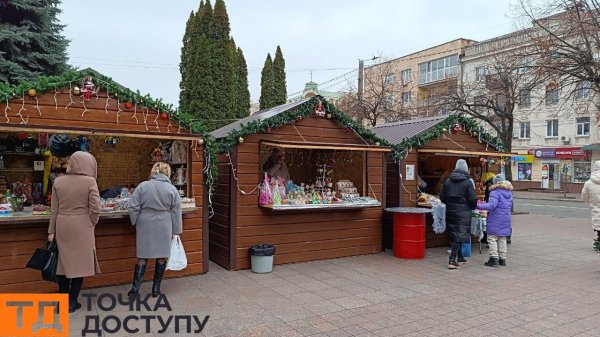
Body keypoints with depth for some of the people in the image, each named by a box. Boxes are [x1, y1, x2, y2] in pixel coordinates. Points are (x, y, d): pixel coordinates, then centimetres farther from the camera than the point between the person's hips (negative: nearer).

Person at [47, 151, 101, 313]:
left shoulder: (58, 181, 2)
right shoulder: (89, 181, -10)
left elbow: (54, 209, 4)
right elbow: (95, 209, -12)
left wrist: (51, 231, 10)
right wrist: (91, 224, 5)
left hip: (62, 226, 4)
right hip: (81, 226, -4)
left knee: (63, 262, 15)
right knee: (80, 263, 7)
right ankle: (72, 301, 13)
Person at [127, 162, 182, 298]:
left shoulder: (143, 186, -3)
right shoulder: (172, 189, -2)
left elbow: (133, 207, -3)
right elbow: (176, 213, 1)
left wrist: (136, 223, 10)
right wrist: (176, 231, 8)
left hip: (145, 226, 1)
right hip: (163, 227, 0)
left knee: (143, 256, 9)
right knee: (162, 256, 10)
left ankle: (135, 288, 7)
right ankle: (156, 288, 16)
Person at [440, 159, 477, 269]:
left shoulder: (448, 181, 4)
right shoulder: (468, 182, -9)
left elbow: (442, 197, 6)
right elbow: (473, 199, -11)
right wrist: (473, 207, 9)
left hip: (450, 212, 5)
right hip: (463, 213, -5)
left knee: (455, 235, 15)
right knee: (459, 236, -3)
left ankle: (460, 258, 27)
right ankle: (452, 260, -7)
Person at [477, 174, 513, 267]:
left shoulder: (495, 193, -16)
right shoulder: (509, 193, 11)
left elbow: (492, 205, -27)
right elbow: (510, 205, 21)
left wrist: (479, 206, -30)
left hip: (495, 220, -8)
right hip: (506, 220, 8)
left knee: (492, 238, -1)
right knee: (502, 239, 15)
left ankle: (494, 258, -4)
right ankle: (502, 259, 19)